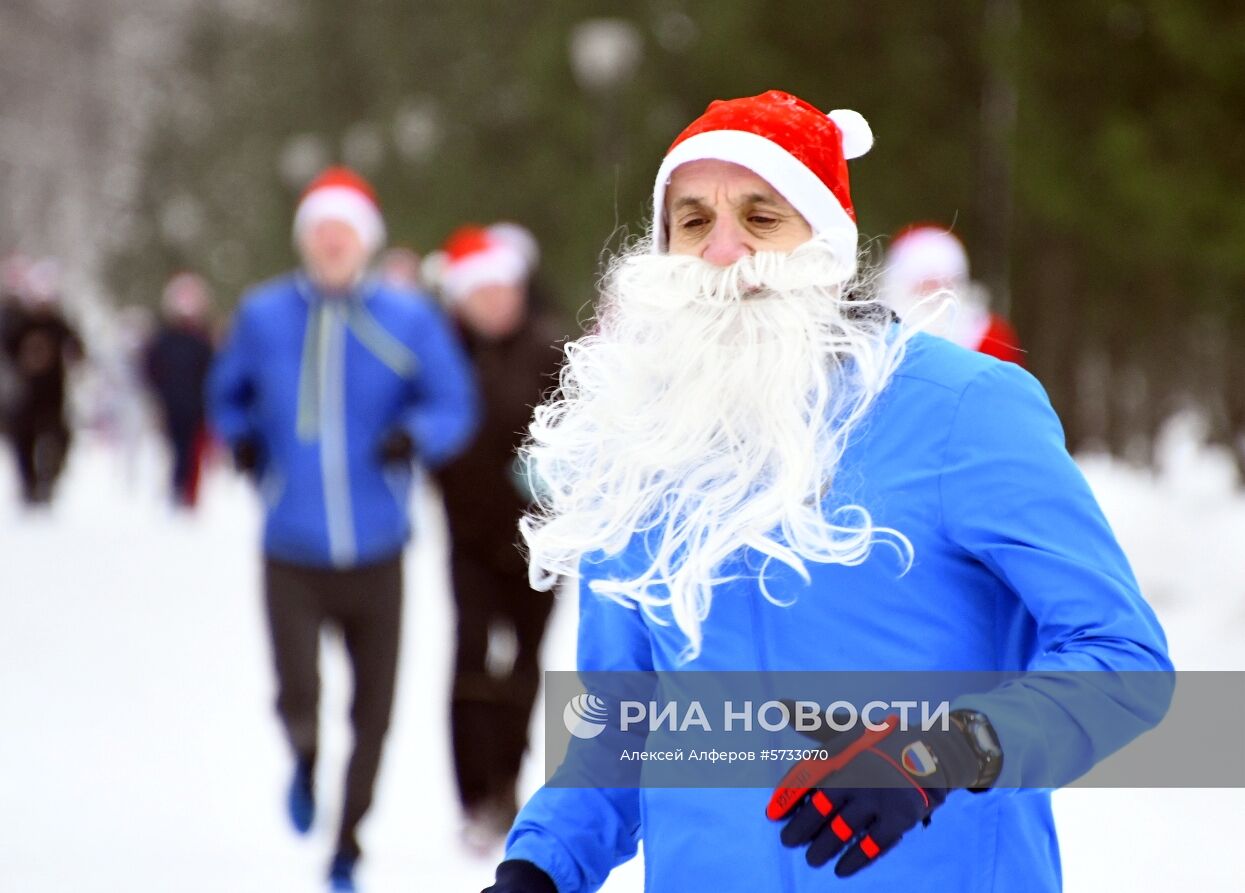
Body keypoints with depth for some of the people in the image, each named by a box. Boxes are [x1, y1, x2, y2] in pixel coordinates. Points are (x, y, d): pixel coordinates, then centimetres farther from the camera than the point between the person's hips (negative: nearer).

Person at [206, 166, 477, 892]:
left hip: (375, 552, 0)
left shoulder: (408, 320, -2)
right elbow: (227, 392, 17)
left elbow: (456, 407, 0)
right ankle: (306, 759, 26)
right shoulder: (264, 316, 2)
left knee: (373, 710, 7)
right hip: (292, 552, 0)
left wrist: (415, 435, -21)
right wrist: (241, 437, -3)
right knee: (298, 697, -13)